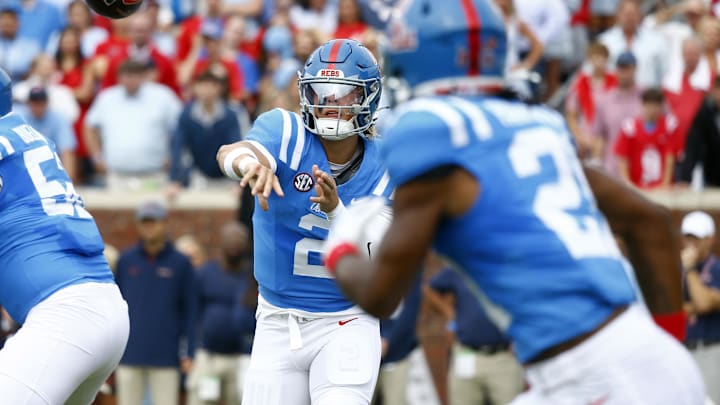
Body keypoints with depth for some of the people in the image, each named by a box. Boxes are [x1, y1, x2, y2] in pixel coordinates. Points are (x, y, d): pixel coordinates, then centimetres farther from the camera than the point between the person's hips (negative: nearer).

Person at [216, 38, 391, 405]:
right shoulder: (286, 132, -10)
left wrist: (335, 210, -31)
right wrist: (249, 162, -57)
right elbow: (229, 154, -33)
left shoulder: (385, 173, -7)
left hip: (346, 324, -1)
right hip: (278, 324, 1)